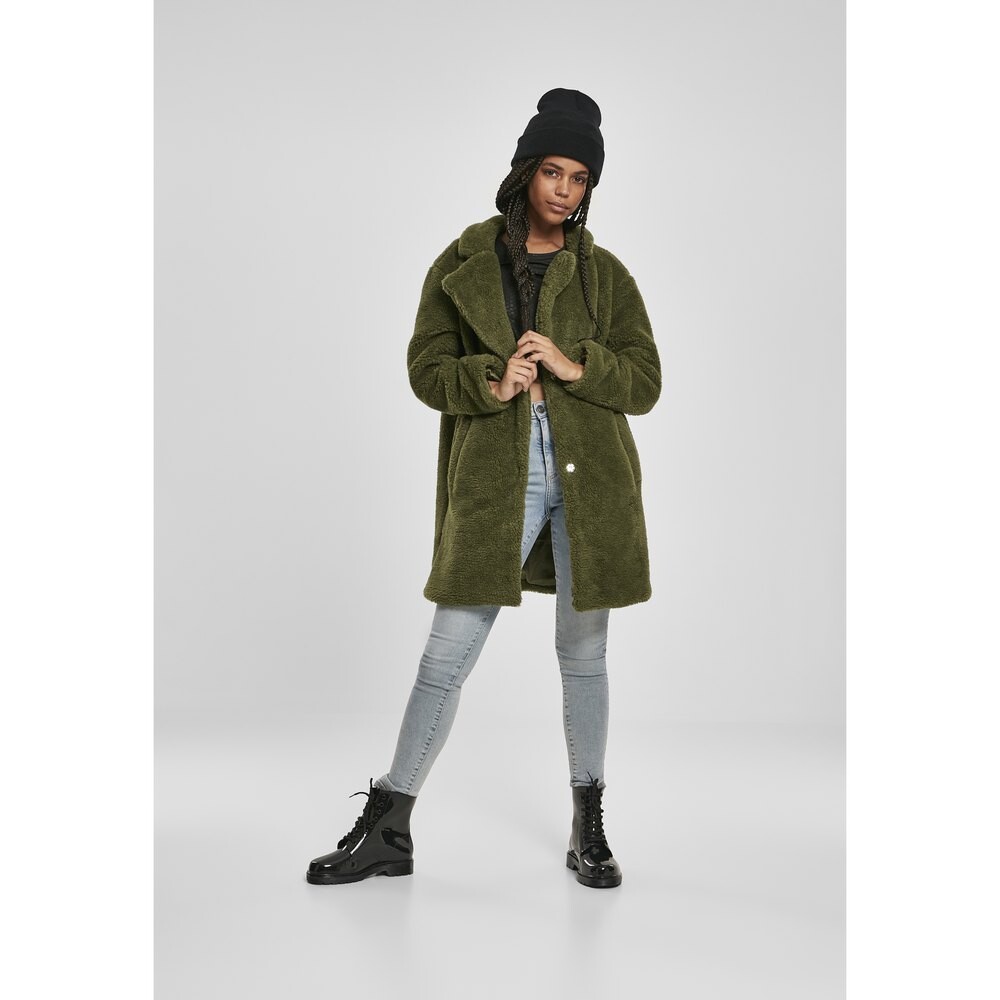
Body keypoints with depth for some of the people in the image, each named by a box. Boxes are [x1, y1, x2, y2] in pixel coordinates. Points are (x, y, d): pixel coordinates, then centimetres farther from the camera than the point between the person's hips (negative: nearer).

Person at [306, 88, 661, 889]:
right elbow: (426, 368, 4)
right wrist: (490, 383, -16)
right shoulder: (462, 265, 6)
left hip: (591, 482, 1)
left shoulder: (605, 275, 7)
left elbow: (645, 383, 4)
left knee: (584, 656, 9)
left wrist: (572, 365, -13)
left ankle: (589, 829, 24)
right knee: (447, 654, 0)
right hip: (495, 483, -1)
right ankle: (387, 830, 13)